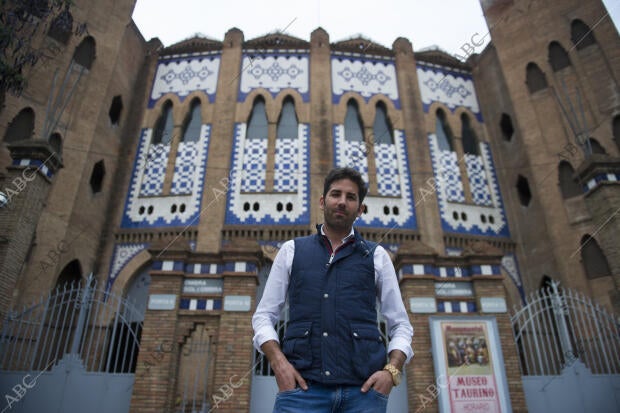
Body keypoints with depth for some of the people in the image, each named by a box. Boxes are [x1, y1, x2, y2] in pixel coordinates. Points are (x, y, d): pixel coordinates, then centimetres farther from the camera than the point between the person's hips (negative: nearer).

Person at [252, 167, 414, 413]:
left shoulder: (377, 256, 12)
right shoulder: (291, 250, 12)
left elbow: (401, 325, 12)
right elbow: (263, 316, 11)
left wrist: (392, 370, -6)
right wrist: (279, 362, -7)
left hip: (363, 388, 1)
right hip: (302, 385, 0)